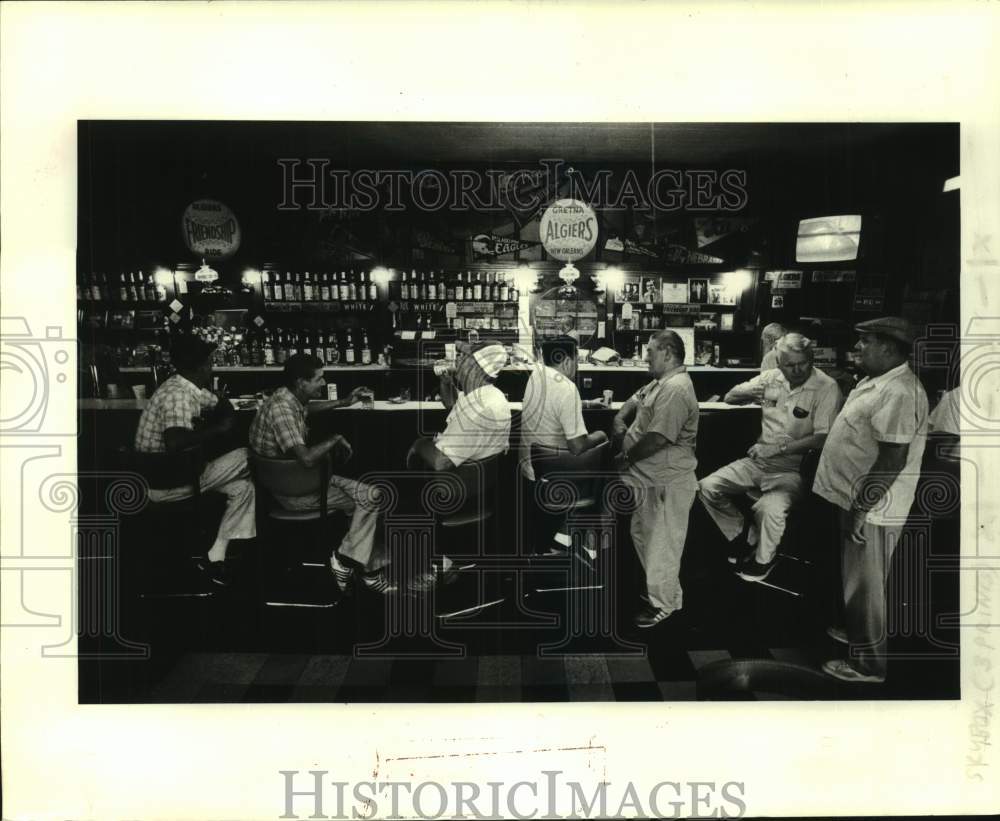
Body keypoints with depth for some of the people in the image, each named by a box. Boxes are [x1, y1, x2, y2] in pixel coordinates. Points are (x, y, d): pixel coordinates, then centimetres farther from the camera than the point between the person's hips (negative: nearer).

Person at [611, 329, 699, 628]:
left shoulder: (675, 389, -23)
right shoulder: (660, 383, 11)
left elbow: (657, 438, -28)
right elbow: (635, 401, 24)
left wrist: (626, 458, -14)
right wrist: (620, 421, 3)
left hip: (667, 482, -11)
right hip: (647, 477, 11)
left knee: (662, 543, 4)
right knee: (641, 533, 21)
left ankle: (662, 602, 19)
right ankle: (659, 588, 36)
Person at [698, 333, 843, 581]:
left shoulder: (827, 388, -13)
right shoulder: (771, 378, 4)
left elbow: (823, 438, -21)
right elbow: (729, 397, 13)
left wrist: (778, 448, -26)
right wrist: (750, 394, -9)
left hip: (793, 468, -6)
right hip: (759, 460, 6)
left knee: (769, 508, -34)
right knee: (707, 487, -5)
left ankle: (763, 560, -2)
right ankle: (744, 537, 15)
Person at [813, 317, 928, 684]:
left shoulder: (898, 393, -24)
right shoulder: (877, 382, 9)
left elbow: (893, 460, -27)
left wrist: (861, 508, -24)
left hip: (871, 508, -10)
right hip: (857, 499, 10)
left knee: (865, 586, 3)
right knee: (856, 580, 24)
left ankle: (869, 664, 16)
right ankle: (857, 633, 42)